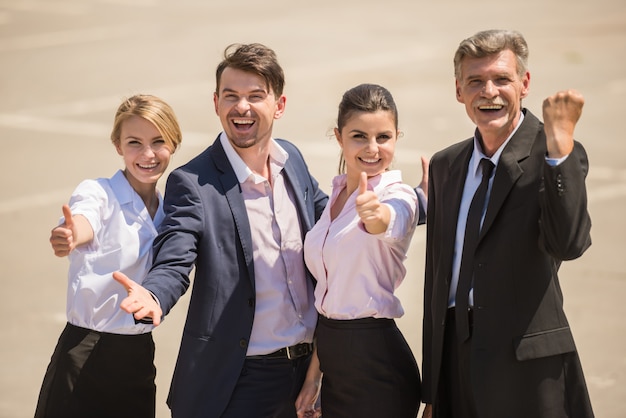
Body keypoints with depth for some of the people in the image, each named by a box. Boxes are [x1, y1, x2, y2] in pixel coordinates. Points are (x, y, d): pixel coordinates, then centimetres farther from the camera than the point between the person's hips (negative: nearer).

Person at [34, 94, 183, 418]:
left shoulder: (168, 210, 9)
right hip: (85, 354, -5)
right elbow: (84, 224, -33)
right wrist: (69, 238, -54)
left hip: (139, 356, 6)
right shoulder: (97, 194, -9)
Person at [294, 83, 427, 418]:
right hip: (336, 363, 7)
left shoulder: (399, 196, -11)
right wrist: (314, 376, 13)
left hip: (376, 364, -7)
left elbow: (389, 224, -36)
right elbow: (330, 293, 13)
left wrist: (376, 214, -59)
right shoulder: (336, 195, 9)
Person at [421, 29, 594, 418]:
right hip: (455, 357, 5)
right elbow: (437, 278, 14)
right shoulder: (445, 166, 11)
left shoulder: (556, 158, -5)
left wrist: (559, 144, -28)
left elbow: (568, 243, -22)